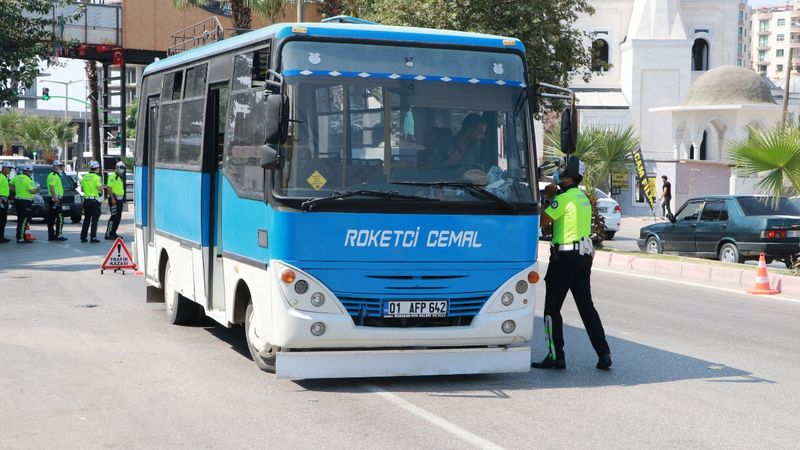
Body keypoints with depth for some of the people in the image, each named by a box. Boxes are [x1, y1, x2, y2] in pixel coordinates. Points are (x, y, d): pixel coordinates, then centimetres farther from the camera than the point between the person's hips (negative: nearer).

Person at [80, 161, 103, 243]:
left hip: (86, 199, 5)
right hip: (94, 200, -5)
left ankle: (83, 236, 14)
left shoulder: (85, 177, 7)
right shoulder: (97, 177, -10)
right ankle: (93, 237, -6)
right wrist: (102, 187, 1)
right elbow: (99, 188, -20)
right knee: (94, 219, -1)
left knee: (86, 219, 14)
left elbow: (82, 188, 10)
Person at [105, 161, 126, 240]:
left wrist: (123, 199, 21)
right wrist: (112, 198, -23)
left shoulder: (120, 177, 19)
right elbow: (109, 188, -18)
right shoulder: (112, 176, -11)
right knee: (114, 216, -12)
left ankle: (113, 233, 15)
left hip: (120, 199, 9)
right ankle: (108, 234, -11)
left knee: (118, 217, 9)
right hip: (114, 199, -9)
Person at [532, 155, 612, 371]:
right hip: (584, 255, 8)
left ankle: (556, 356, 1)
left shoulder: (564, 198, -15)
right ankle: (603, 354, 8)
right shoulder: (583, 197, 14)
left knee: (552, 308, 1)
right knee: (586, 305, 12)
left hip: (565, 256, -8)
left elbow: (543, 221, -16)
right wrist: (552, 197, 10)